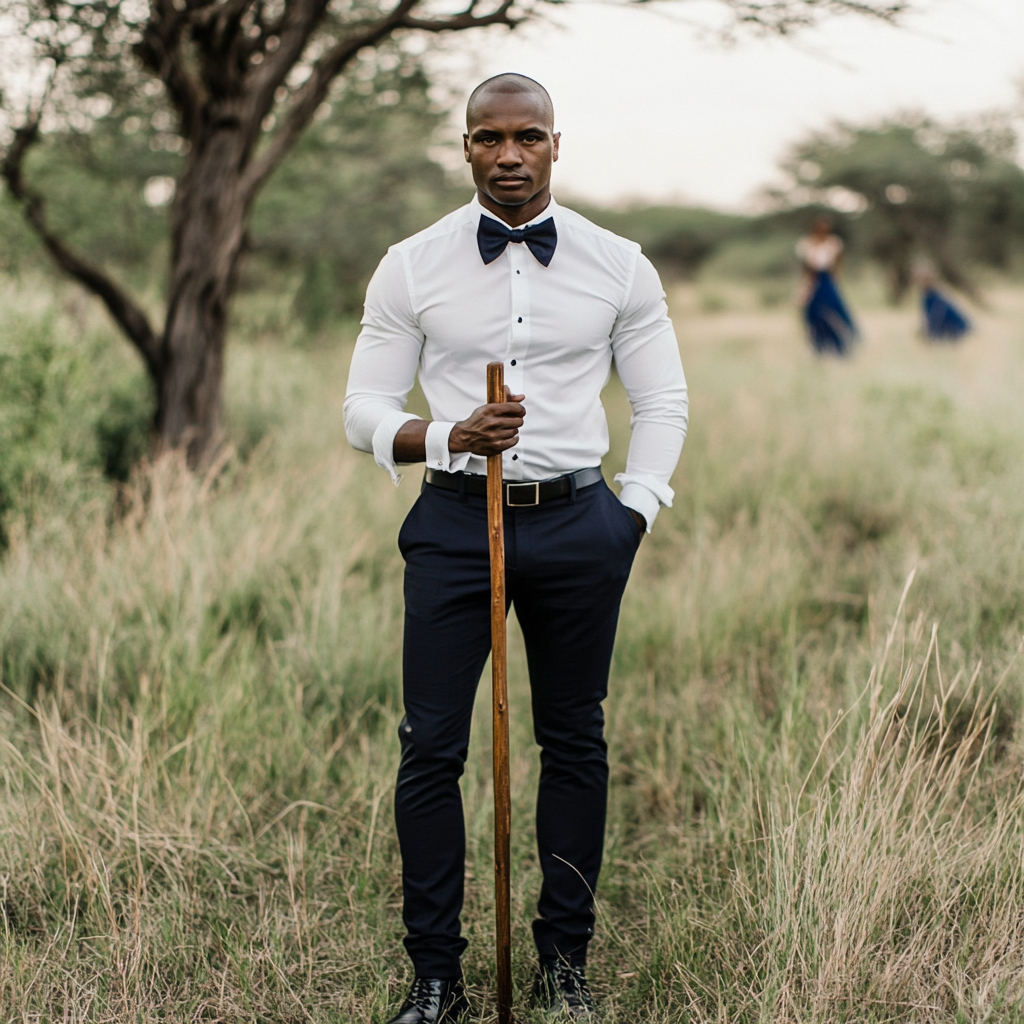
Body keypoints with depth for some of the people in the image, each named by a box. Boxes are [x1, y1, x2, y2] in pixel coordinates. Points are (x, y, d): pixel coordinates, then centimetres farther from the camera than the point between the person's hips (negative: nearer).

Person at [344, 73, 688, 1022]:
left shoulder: (618, 266, 4)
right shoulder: (411, 267, 2)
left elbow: (663, 401, 11)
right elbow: (364, 411, 2)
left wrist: (630, 517, 1)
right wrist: (449, 436, -17)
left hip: (577, 525, 1)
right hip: (454, 520, -1)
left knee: (574, 742, 8)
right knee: (431, 749, -2)